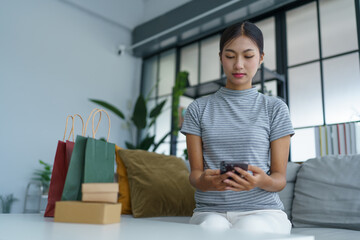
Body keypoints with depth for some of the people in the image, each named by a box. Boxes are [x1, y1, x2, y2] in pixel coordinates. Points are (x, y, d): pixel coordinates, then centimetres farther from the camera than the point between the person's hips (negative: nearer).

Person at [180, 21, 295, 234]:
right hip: (210, 209, 1)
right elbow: (195, 172, 6)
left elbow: (280, 178, 4)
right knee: (212, 227, -33)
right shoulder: (199, 109, 9)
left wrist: (263, 181, -20)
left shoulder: (275, 108, 7)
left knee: (249, 227, -33)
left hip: (262, 209, 0)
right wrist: (204, 181, -18)